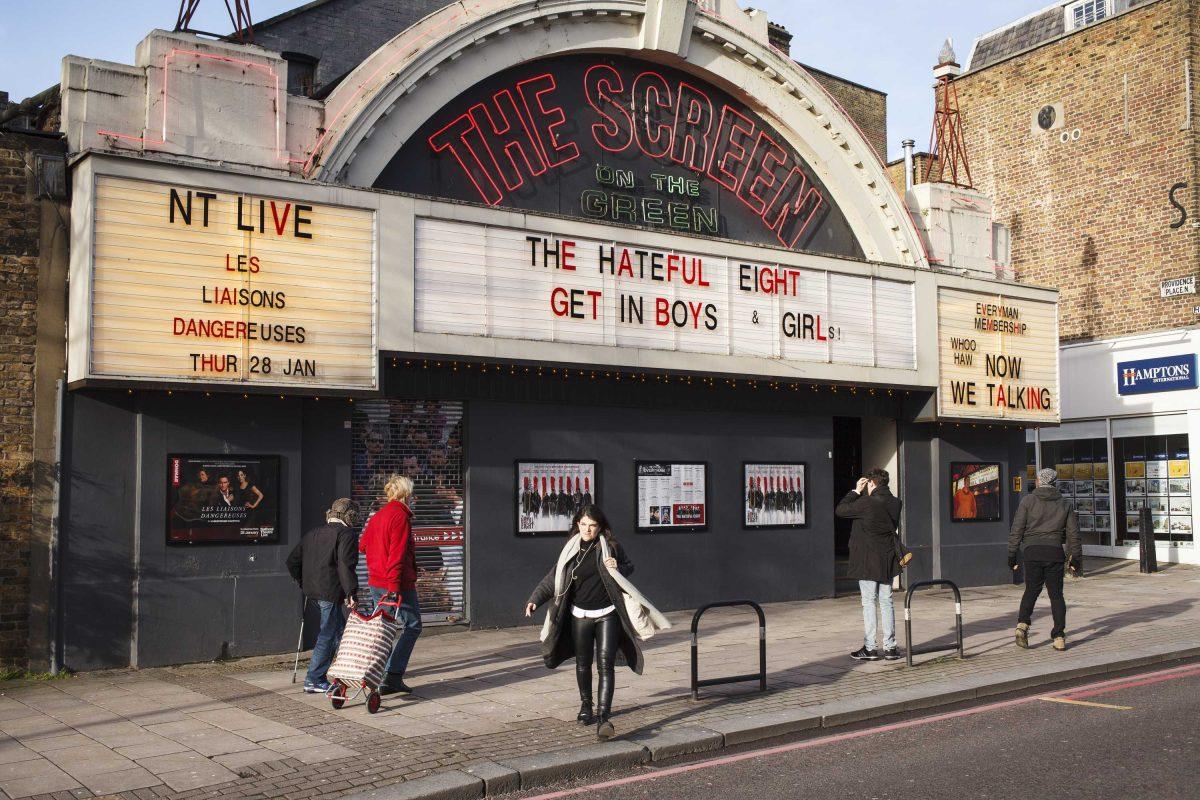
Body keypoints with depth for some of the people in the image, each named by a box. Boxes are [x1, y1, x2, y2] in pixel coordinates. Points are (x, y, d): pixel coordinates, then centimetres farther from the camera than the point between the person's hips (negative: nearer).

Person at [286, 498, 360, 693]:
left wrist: (303, 583, 26)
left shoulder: (313, 533, 17)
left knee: (339, 628, 19)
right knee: (327, 635, -1)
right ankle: (313, 680, 2)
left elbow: (292, 562, 19)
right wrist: (351, 592, -20)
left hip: (312, 590, 9)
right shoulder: (345, 534, -7)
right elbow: (345, 565, -20)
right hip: (331, 592, -9)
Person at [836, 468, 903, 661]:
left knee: (869, 603, 0)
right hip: (887, 560, 6)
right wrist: (861, 494, 13)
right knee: (886, 602, 10)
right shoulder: (895, 502, 2)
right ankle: (890, 647, 13)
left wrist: (856, 491, 1)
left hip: (867, 561, -6)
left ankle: (869, 649, 2)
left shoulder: (867, 503, -18)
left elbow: (839, 510, -9)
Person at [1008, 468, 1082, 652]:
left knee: (1031, 590, 12)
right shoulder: (1065, 504, 9)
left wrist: (1012, 554, 4)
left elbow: (1017, 530, -1)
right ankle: (1059, 636, 3)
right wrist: (1076, 558, 15)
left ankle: (1022, 624, -7)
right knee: (1056, 595, 7)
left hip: (1032, 551, -1)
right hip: (1055, 552, 1)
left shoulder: (1028, 501, 2)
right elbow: (1073, 533, 9)